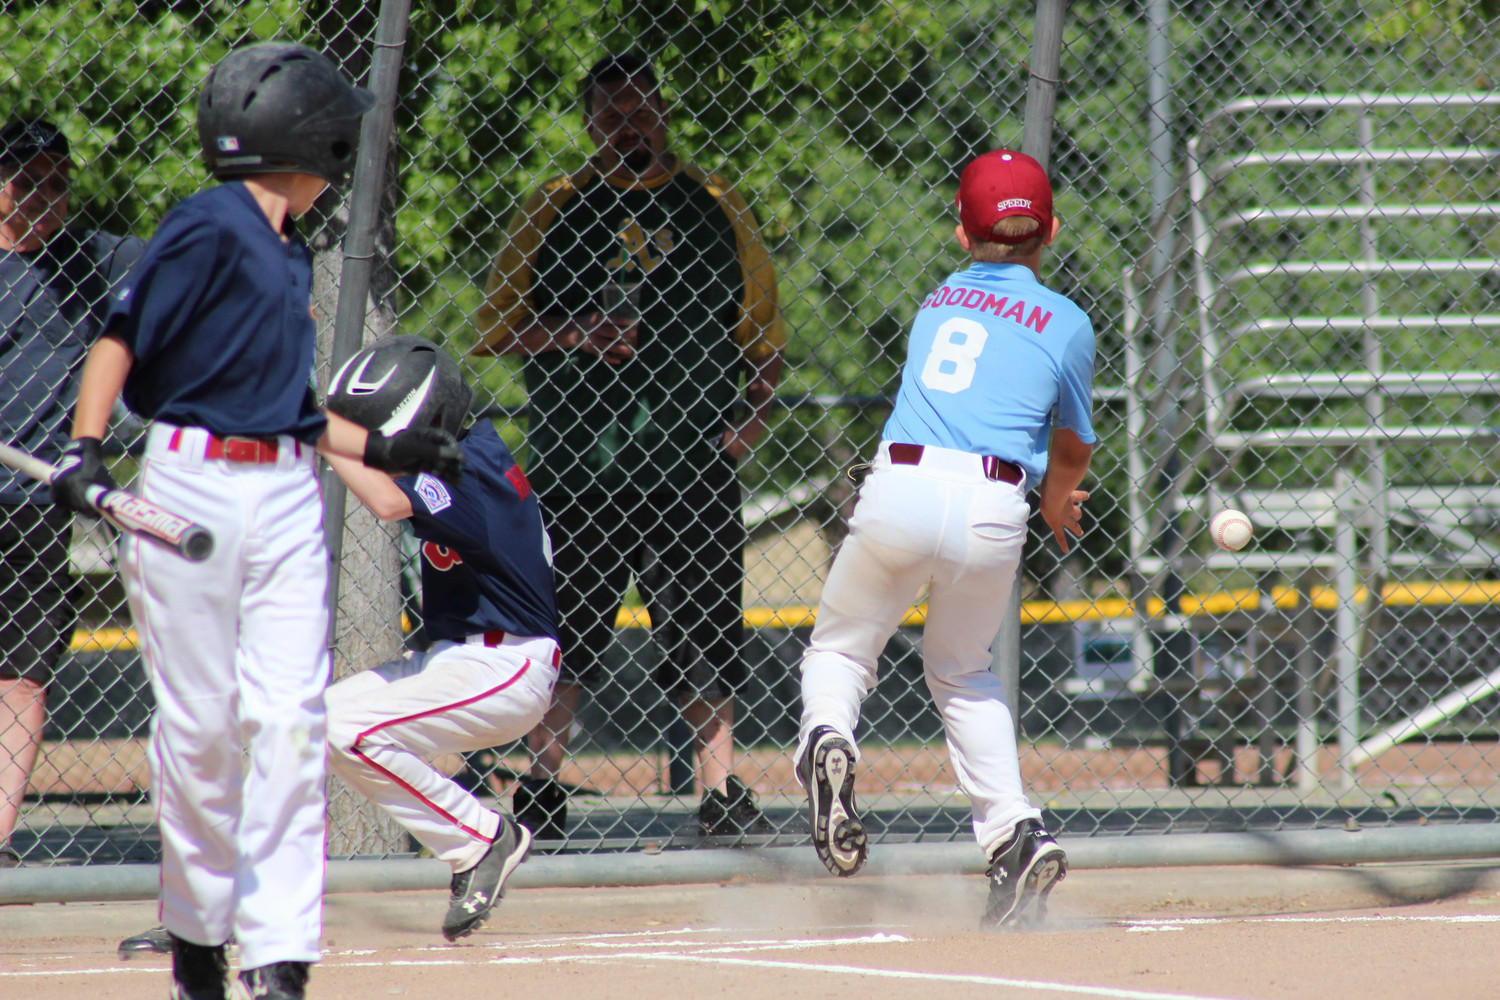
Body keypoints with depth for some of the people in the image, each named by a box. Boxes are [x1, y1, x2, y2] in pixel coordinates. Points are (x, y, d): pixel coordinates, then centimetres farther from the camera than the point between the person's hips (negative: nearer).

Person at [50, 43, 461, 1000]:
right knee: (200, 720, -1)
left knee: (289, 716, -3)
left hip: (287, 497, 7)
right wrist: (86, 448, -22)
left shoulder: (289, 251, 16)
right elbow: (122, 338, -12)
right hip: (195, 484, -7)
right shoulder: (210, 228, -8)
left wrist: (385, 447, 22)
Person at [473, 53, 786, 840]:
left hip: (693, 451, 1)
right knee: (565, 624, 2)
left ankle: (721, 791, -1)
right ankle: (540, 791, 8)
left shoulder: (714, 205, 12)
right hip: (575, 449, -1)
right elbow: (497, 325, 8)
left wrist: (755, 410, 2)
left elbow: (760, 323, 16)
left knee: (705, 629, -2)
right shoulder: (555, 208, 9)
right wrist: (574, 335, -10)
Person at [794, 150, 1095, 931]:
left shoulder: (939, 302, 22)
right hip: (992, 507, 0)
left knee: (841, 647, 17)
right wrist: (1056, 502, 50)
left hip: (901, 483, 0)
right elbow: (1073, 451, 25)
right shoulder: (1066, 323, 13)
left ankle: (826, 735, -17)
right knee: (962, 670, 23)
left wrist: (1049, 501, 52)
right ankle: (1012, 831, 9)